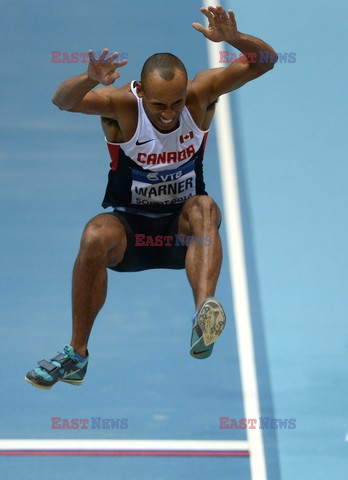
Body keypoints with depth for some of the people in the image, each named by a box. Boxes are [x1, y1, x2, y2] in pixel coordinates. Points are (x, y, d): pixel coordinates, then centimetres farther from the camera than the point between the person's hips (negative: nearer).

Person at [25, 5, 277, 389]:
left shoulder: (201, 94, -12)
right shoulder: (122, 104, -18)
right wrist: (91, 79, -55)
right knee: (95, 235, -32)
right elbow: (62, 101, -34)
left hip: (183, 227, 1)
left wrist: (233, 39, -37)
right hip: (130, 225, -1)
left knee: (204, 208, -32)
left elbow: (266, 61, -16)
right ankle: (77, 353, -20)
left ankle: (203, 315, -51)